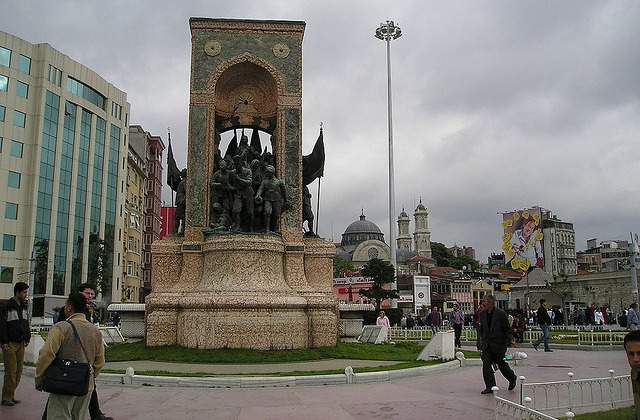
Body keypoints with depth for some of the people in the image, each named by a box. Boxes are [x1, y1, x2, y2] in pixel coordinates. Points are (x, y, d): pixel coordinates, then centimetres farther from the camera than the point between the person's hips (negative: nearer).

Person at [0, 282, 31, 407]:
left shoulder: (24, 307, 14)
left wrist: (27, 338, 12)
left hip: (21, 344, 7)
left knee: (18, 370, 6)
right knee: (11, 371, -8)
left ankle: (11, 395, 14)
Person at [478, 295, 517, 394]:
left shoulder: (500, 313, -13)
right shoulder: (482, 314, 3)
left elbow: (507, 329, -9)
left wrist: (507, 343, -13)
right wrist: (482, 340, 13)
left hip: (499, 344, -4)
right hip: (487, 344, 4)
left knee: (501, 364, 9)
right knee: (486, 365, -4)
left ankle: (512, 378, 38)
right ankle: (490, 387, 4)